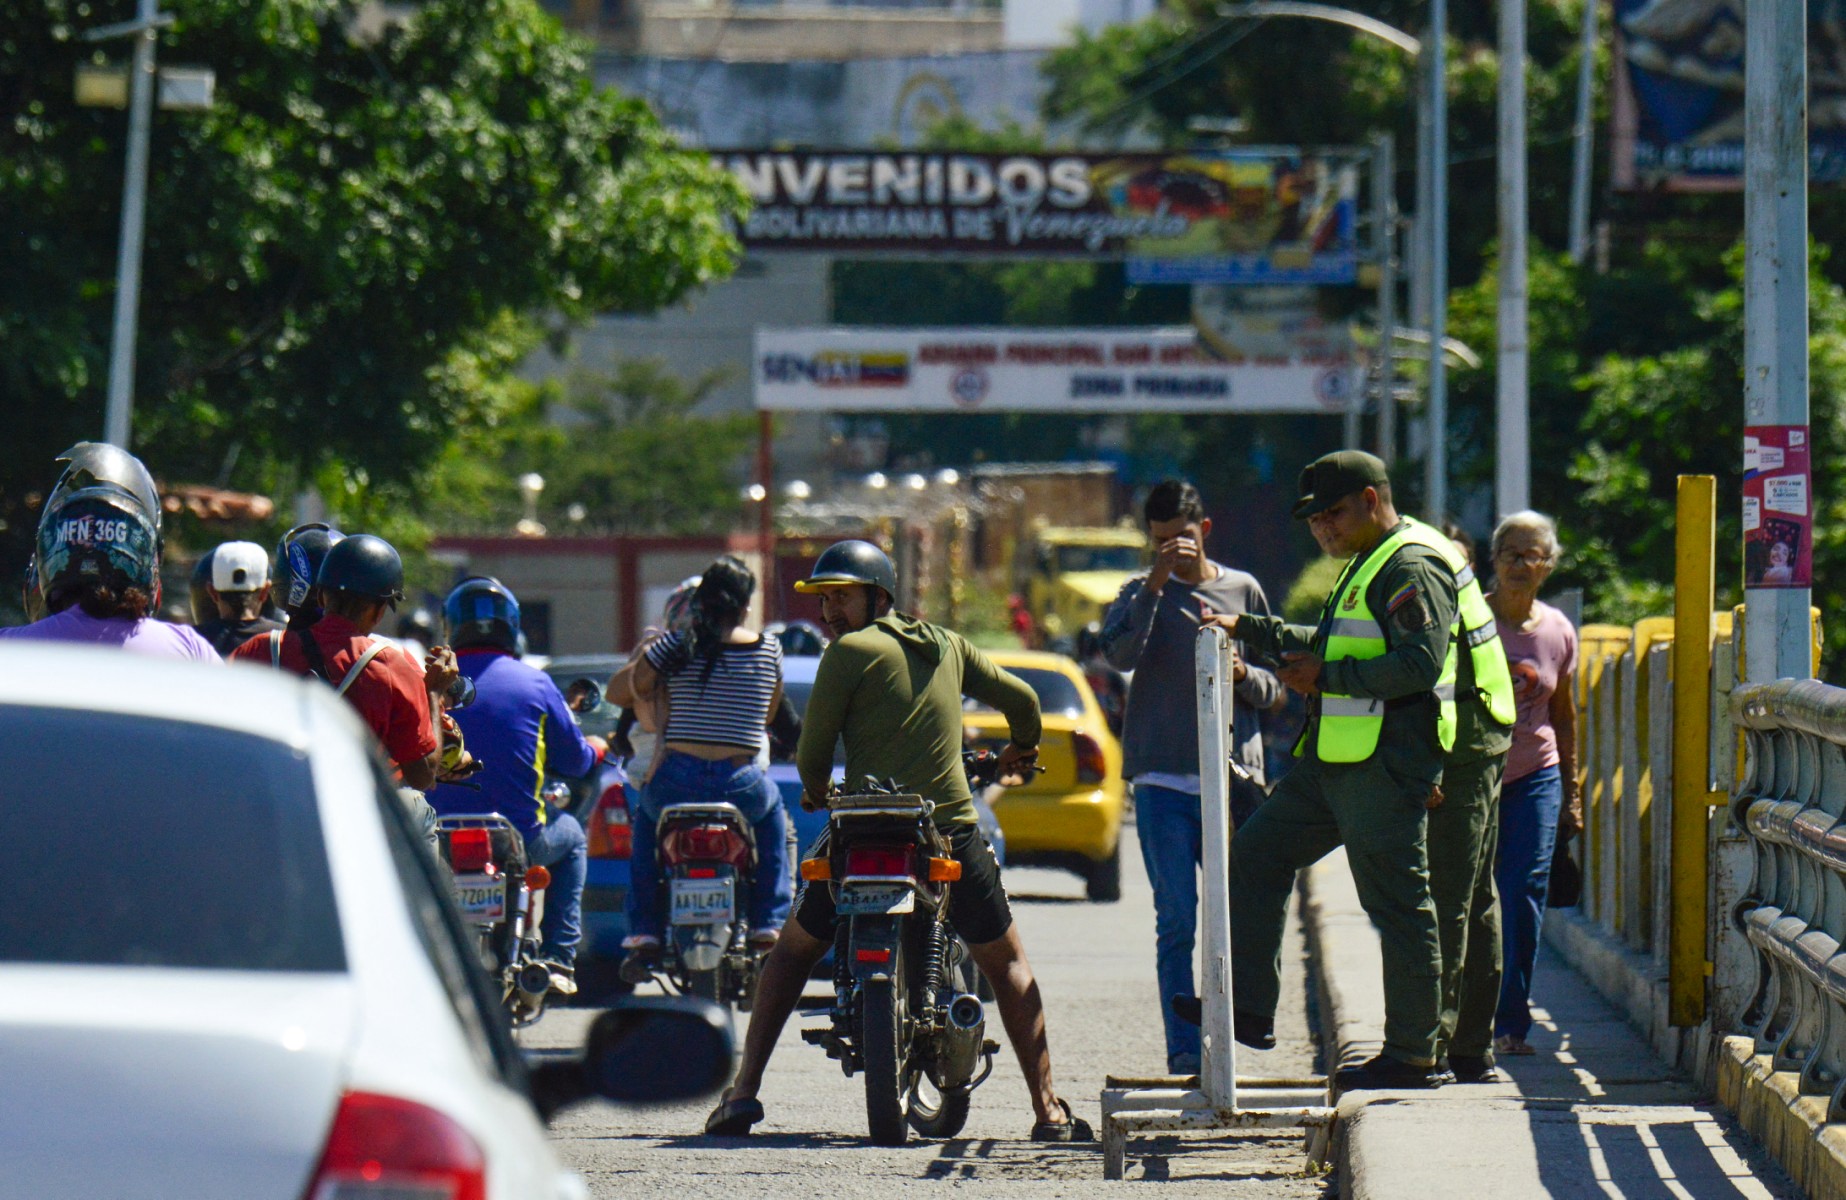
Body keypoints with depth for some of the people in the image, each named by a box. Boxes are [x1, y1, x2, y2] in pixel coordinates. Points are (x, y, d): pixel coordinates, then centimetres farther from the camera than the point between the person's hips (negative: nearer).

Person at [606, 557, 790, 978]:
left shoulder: (674, 647, -2)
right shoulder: (768, 649, 3)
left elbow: (618, 692, 6)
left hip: (677, 782, 0)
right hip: (742, 789, 1)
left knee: (645, 816, 35)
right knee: (773, 813, 37)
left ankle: (643, 932, 24)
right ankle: (770, 923, 28)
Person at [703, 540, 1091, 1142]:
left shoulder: (850, 651, -3)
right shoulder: (946, 646, 11)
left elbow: (813, 748, -3)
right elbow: (1020, 698, 19)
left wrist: (816, 790, 20)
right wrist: (1022, 748, 41)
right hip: (951, 829, 2)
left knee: (793, 953, 16)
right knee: (1007, 964, 16)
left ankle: (743, 1091, 7)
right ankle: (1047, 1109, 6)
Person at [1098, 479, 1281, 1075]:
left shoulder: (1243, 591, 13)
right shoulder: (1140, 594, 8)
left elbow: (1274, 690, 14)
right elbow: (1119, 654, -13)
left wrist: (1243, 674, -8)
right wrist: (1155, 583, -19)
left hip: (1234, 779, 2)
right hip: (1164, 780, -2)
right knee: (1177, 921, -7)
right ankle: (1184, 1051, -9)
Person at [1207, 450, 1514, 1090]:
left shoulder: (1411, 568, -13)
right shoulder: (1370, 564, 21)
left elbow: (1420, 663, -25)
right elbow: (1328, 648, 34)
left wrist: (1327, 677, -19)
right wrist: (1249, 630, 29)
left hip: (1386, 766, -11)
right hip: (1337, 761, 11)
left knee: (1397, 904, -6)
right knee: (1257, 852, 12)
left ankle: (1412, 1055, -1)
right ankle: (1249, 1009, 13)